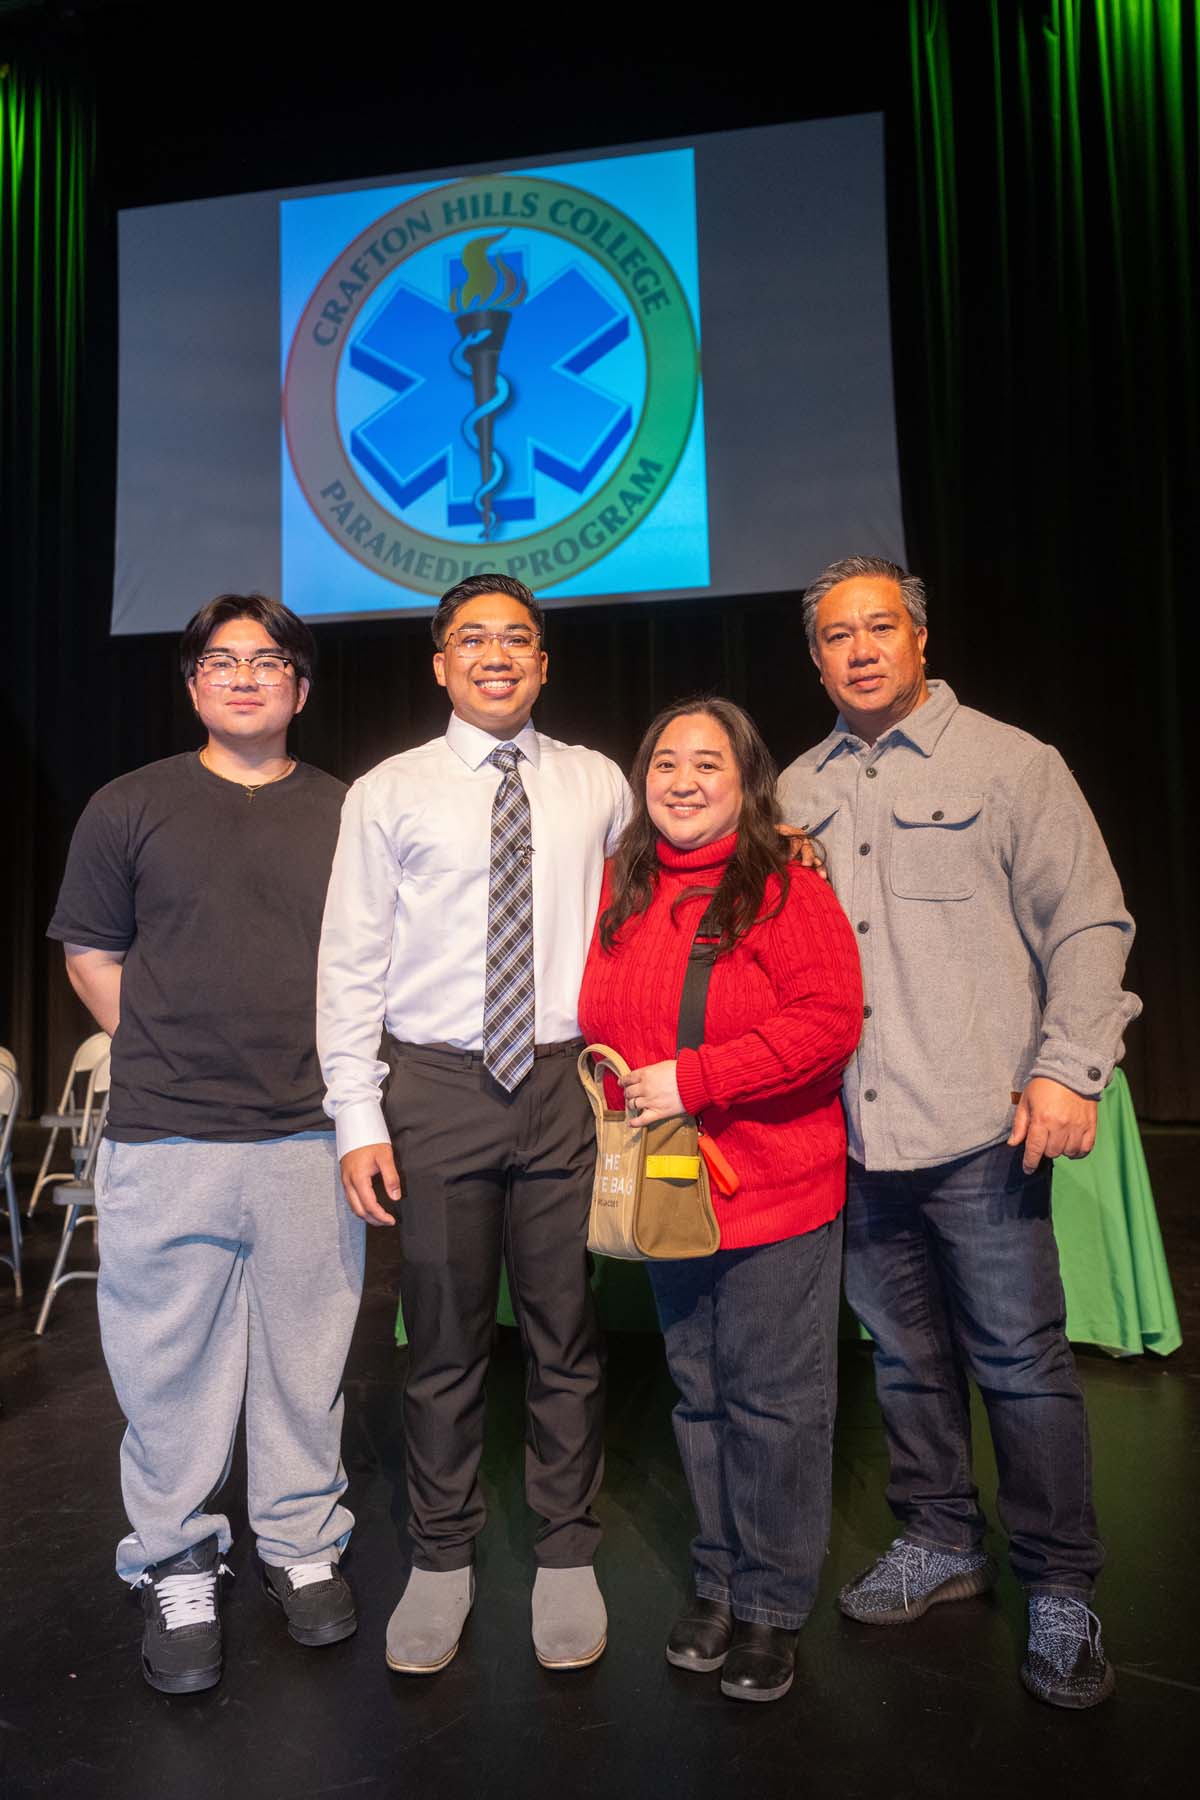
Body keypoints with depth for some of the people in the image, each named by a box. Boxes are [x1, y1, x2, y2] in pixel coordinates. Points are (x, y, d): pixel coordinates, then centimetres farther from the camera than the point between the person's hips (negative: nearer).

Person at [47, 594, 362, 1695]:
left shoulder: (346, 816, 7)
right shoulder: (130, 808, 5)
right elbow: (90, 955, 8)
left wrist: (341, 1074, 3)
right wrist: (171, 1061, 3)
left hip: (311, 1139, 1)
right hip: (165, 1142, -1)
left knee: (305, 1358, 11)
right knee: (169, 1365, 8)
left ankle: (303, 1546, 31)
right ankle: (174, 1571, 28)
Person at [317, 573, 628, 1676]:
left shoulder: (598, 785, 8)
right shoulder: (389, 793, 2)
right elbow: (352, 962, 0)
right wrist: (357, 1119, -6)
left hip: (564, 1082, 2)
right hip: (436, 1088, -1)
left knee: (568, 1332, 11)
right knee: (445, 1337, 10)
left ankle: (567, 1556, 31)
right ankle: (442, 1561, 31)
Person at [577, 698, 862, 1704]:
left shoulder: (785, 890, -10)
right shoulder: (618, 892, 7)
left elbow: (829, 1021, -19)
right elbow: (598, 1025, 17)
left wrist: (692, 1079, -23)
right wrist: (614, 1105, 2)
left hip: (776, 1188, -5)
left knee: (773, 1399, 6)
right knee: (701, 1395, 17)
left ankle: (773, 1603, 26)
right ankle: (719, 1581, 35)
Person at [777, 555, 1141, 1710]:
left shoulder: (1010, 764, 0)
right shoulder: (800, 791, 11)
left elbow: (1087, 925, -3)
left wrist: (1068, 1069, -12)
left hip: (979, 1125, -4)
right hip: (852, 1132, 4)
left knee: (1020, 1359, 5)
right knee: (904, 1351, 16)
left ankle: (1060, 1593, 25)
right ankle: (939, 1544, 36)